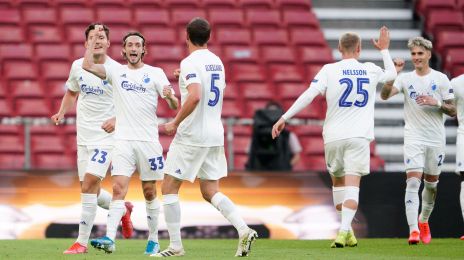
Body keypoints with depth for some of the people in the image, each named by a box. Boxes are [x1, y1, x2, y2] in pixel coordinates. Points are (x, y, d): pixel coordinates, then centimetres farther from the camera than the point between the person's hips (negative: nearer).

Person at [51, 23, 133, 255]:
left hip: (106, 135, -6)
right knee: (90, 190, 8)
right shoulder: (78, 66, 5)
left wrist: (117, 120, -18)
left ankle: (82, 242, -10)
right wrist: (62, 112, 5)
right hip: (83, 136, 6)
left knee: (89, 185, -16)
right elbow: (71, 92, 22)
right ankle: (123, 209, 39)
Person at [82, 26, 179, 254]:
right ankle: (109, 239, -21)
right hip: (123, 140, 0)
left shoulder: (155, 73, 4)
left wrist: (170, 96, -24)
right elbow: (87, 65, -5)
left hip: (148, 140, 0)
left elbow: (174, 105, -2)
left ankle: (153, 240, 17)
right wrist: (95, 39, -3)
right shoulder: (116, 72, 8)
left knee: (149, 191, 7)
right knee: (118, 188, -13)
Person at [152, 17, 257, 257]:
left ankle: (175, 246, 2)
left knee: (169, 188, 3)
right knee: (210, 192, 11)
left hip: (192, 135, -8)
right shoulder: (217, 62, 12)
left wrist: (175, 123, -18)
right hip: (215, 135, 8)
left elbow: (195, 96, -28)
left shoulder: (190, 63, -13)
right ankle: (244, 230, -7)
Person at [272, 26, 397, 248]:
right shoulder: (371, 70, 5)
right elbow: (391, 74, 28)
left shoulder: (329, 70, -3)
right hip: (359, 137, 0)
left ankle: (346, 231, 22)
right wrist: (384, 50, 42)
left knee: (338, 181, 18)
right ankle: (343, 232, -25)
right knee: (352, 184, -8)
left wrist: (284, 118, -9)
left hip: (333, 136, 0)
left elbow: (308, 95, -12)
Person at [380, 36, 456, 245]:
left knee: (431, 184, 12)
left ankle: (424, 222, 35)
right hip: (413, 138, -1)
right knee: (413, 181, -15)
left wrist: (437, 103, -16)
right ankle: (413, 230, -21)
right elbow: (384, 95, -15)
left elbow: (453, 111, 3)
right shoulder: (405, 78, 1)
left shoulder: (441, 79, 2)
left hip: (436, 139, 1)